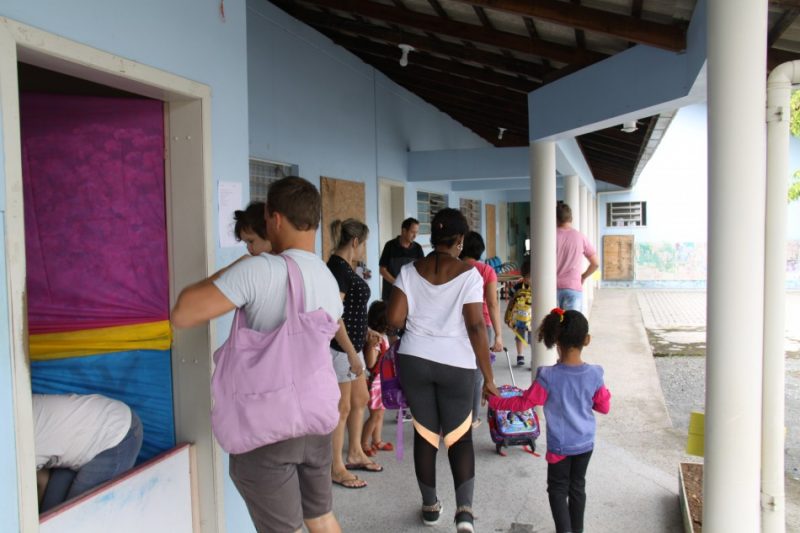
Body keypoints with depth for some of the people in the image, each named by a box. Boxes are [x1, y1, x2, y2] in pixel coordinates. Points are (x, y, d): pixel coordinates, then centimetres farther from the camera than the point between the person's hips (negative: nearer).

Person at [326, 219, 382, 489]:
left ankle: (355, 454, 34)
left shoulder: (345, 267, 11)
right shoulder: (337, 268, -19)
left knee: (360, 400, 19)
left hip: (351, 345, 10)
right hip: (340, 348, -10)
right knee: (342, 408, 0)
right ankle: (336, 468, 14)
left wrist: (367, 333, 26)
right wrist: (352, 354, -22)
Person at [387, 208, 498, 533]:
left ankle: (430, 506, 28)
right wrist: (488, 377, -8)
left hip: (413, 360, 2)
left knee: (425, 432, 15)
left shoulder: (410, 271, -1)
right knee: (460, 434, 13)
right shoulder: (469, 274, -9)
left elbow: (393, 318, -6)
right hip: (456, 364, -2)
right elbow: (476, 327, -13)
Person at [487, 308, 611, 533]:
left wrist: (494, 401, -1)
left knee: (558, 489, 12)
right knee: (577, 486, 20)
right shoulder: (594, 374, -15)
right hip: (586, 443, 4)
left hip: (560, 445, -3)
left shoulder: (548, 376, -23)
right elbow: (604, 407, -3)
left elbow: (524, 403, -14)